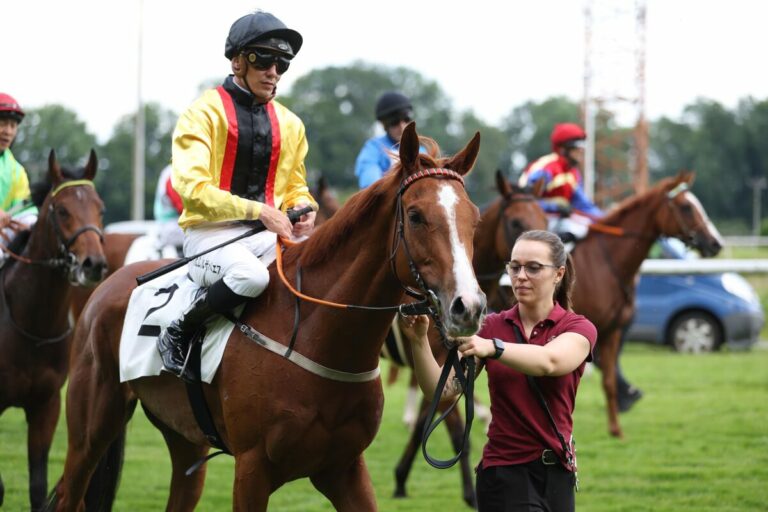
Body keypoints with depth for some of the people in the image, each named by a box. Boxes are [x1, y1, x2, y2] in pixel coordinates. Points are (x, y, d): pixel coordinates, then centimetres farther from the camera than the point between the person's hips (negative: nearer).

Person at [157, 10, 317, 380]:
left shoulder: (289, 124, 14)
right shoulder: (204, 113, -5)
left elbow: (295, 187, 24)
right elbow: (192, 187, -15)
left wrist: (302, 208, -2)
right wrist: (256, 210, -23)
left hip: (267, 233, 6)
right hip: (211, 230, -6)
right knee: (251, 275, -37)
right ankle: (177, 335, -16)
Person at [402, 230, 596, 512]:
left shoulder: (579, 329, -2)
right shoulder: (490, 327, 5)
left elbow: (549, 361, -27)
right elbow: (441, 389, -7)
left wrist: (492, 348, -44)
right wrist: (419, 340, -25)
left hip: (556, 475, 1)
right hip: (503, 475, -1)